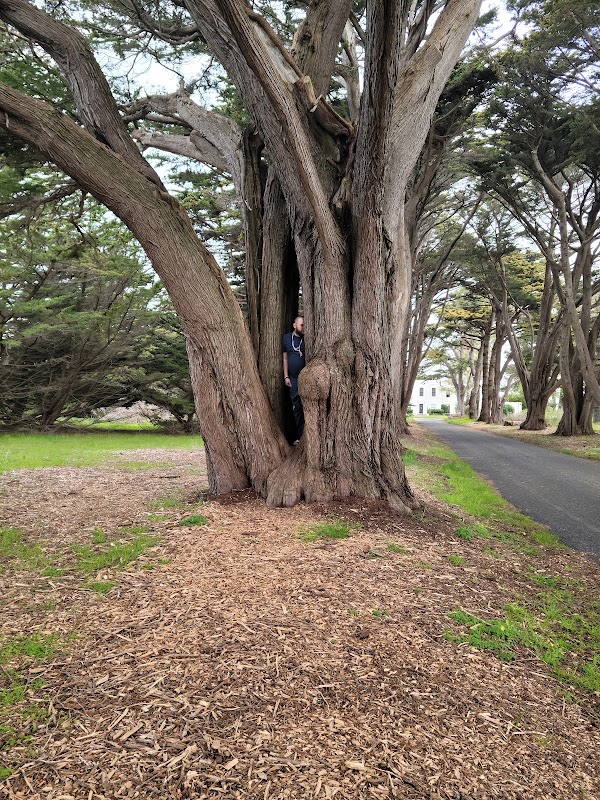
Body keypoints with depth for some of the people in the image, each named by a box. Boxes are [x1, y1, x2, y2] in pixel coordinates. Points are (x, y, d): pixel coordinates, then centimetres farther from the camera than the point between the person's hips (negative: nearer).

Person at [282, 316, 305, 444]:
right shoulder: (287, 338, 6)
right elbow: (285, 358, 11)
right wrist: (286, 376, 6)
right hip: (293, 379, 3)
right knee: (296, 407, 8)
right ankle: (299, 435, 17)